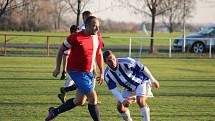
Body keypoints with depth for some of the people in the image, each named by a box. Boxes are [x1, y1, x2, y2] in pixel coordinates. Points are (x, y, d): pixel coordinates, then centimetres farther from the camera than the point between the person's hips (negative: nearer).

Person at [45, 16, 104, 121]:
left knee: (79, 101, 13)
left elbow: (99, 54, 17)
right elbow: (61, 50, -4)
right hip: (76, 71, -7)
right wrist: (57, 68, -4)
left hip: (89, 73, 7)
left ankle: (54, 112, 32)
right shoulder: (76, 37, -16)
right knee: (93, 97, -15)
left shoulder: (98, 37, 2)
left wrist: (102, 73, 15)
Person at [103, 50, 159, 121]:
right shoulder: (107, 75, -19)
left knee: (140, 101, -29)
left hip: (141, 81, -5)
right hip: (129, 88, 5)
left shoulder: (126, 62, -31)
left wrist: (153, 80, -9)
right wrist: (123, 100, -33)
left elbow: (143, 68, -19)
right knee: (120, 107, -4)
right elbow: (114, 90, -16)